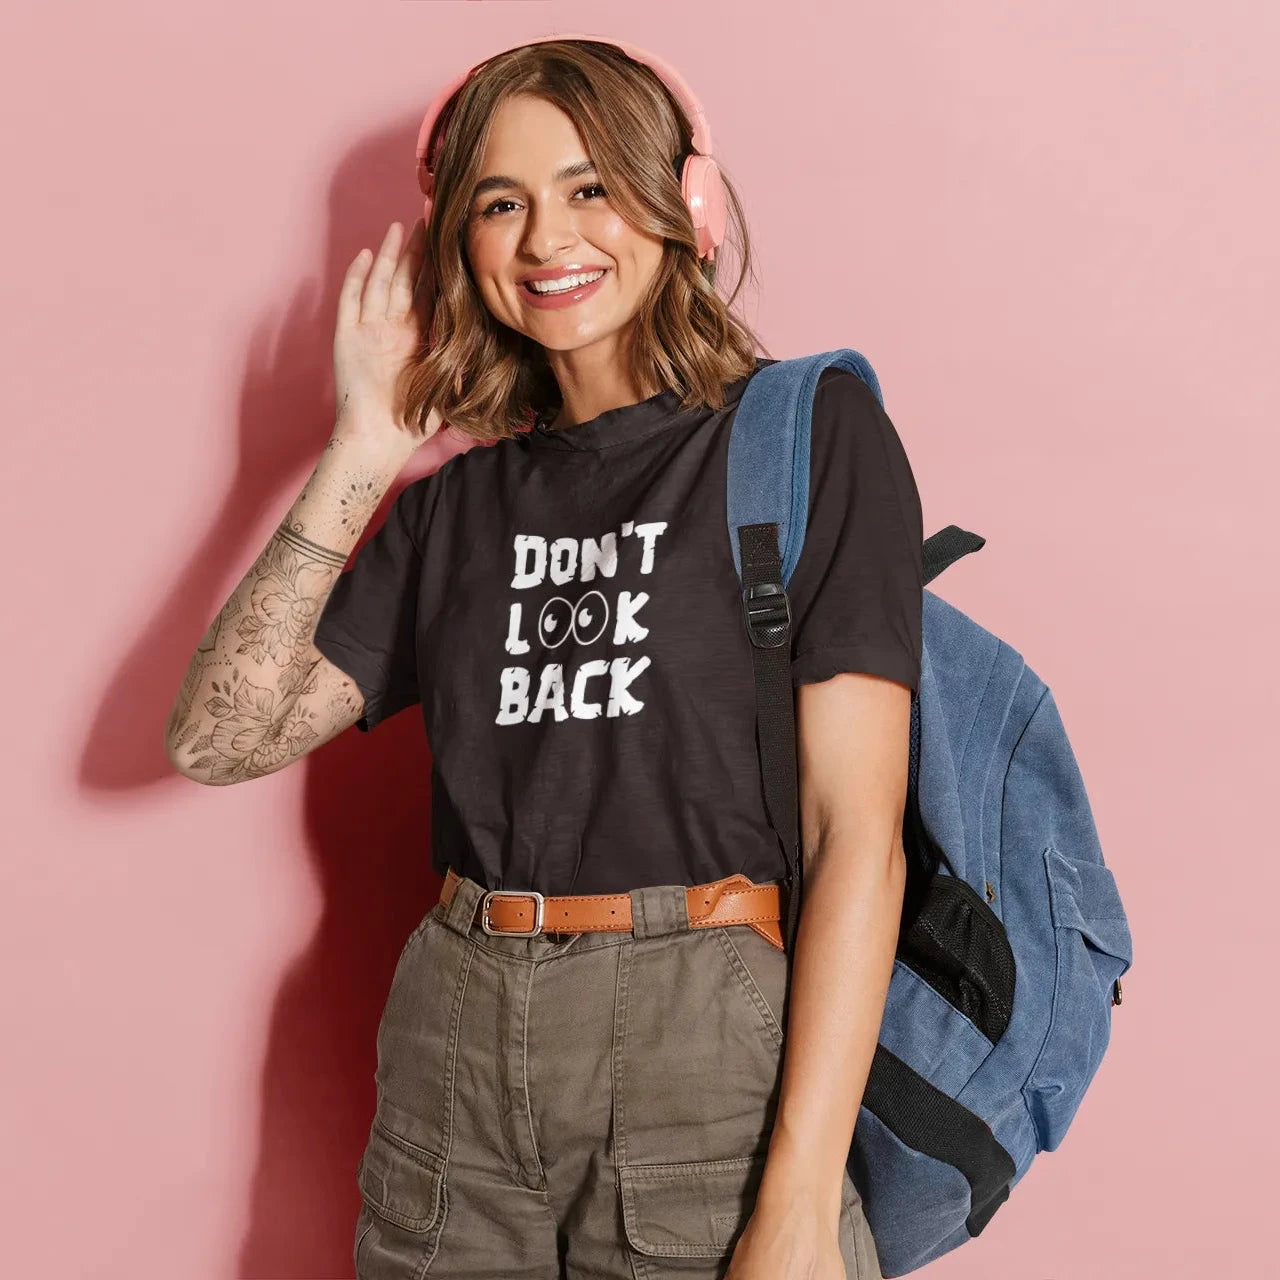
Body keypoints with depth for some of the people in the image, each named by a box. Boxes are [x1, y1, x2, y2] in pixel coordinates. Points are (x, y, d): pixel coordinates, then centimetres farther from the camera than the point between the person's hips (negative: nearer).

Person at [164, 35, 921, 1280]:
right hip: (455, 1050, 4)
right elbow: (217, 736, 3)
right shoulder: (463, 497, 11)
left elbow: (855, 828, -10)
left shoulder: (808, 430, -3)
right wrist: (364, 449, -1)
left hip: (708, 1051, -4)